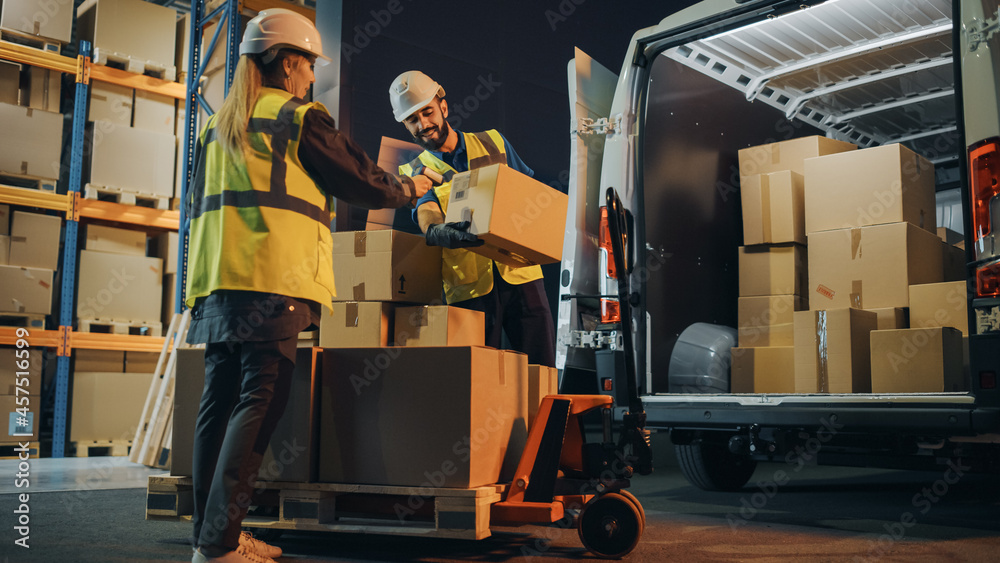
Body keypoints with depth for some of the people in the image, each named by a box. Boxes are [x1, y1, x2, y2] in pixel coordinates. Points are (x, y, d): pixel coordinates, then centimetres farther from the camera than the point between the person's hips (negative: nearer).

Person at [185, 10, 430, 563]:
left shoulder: (217, 125, 22)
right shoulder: (300, 119, 0)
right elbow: (360, 180, 5)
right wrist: (408, 188, 22)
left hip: (216, 279, 8)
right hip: (274, 279, -8)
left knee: (219, 401, 7)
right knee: (259, 401, -9)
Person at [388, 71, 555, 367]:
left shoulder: (492, 143, 14)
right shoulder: (414, 172, 8)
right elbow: (426, 218, -12)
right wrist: (446, 233, -36)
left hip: (519, 273, 1)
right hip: (468, 287, -1)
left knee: (541, 371, -2)